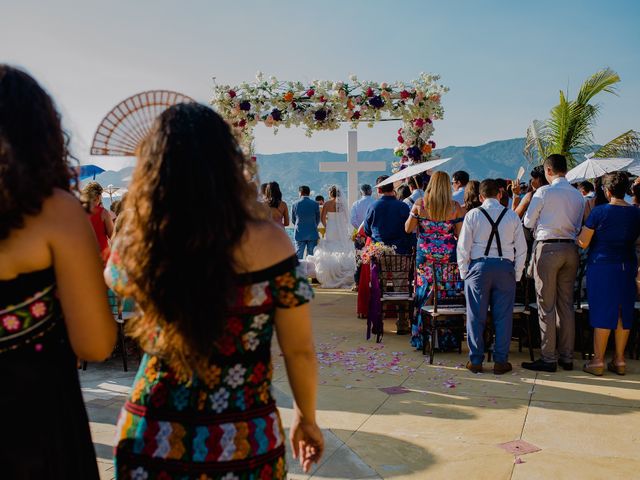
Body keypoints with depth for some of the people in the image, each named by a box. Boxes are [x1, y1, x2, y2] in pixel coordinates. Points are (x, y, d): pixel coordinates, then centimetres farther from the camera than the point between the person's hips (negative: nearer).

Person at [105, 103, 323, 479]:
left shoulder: (134, 248, -12)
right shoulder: (269, 244, -18)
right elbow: (300, 351, -8)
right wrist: (307, 418, 8)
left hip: (150, 441, 1)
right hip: (244, 444, -1)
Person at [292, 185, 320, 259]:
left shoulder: (295, 205, -4)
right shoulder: (315, 204, -4)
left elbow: (293, 220, 8)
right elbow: (318, 219, 6)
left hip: (299, 234, 0)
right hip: (312, 234, 0)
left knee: (299, 256, 5)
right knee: (311, 256, 5)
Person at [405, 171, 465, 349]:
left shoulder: (419, 204, -4)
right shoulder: (455, 207, -5)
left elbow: (408, 229, 4)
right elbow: (460, 234, -2)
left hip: (425, 255, 0)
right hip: (448, 256, 0)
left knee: (424, 294, 9)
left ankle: (422, 337, 14)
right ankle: (446, 339, 14)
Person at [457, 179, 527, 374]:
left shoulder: (473, 215, -1)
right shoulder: (512, 216, 4)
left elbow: (463, 247, -2)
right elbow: (521, 249, 5)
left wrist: (464, 272, 6)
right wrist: (517, 274, 10)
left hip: (478, 267, -1)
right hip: (505, 267, 1)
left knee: (476, 316, 6)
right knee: (503, 316, 7)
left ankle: (475, 361, 12)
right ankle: (500, 361, 12)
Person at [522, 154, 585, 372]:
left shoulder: (543, 192, -9)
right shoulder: (578, 195, 8)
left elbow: (528, 222, -1)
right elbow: (579, 226, 15)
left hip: (547, 248, -5)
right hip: (571, 249, 6)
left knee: (546, 305, 0)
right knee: (566, 304, 12)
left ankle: (548, 359, 3)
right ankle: (567, 357, 18)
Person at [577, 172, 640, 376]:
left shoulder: (599, 212, -13)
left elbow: (583, 243, -11)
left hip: (602, 266, -5)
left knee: (602, 312, 0)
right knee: (623, 312, 10)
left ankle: (598, 361, 4)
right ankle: (619, 360, 16)